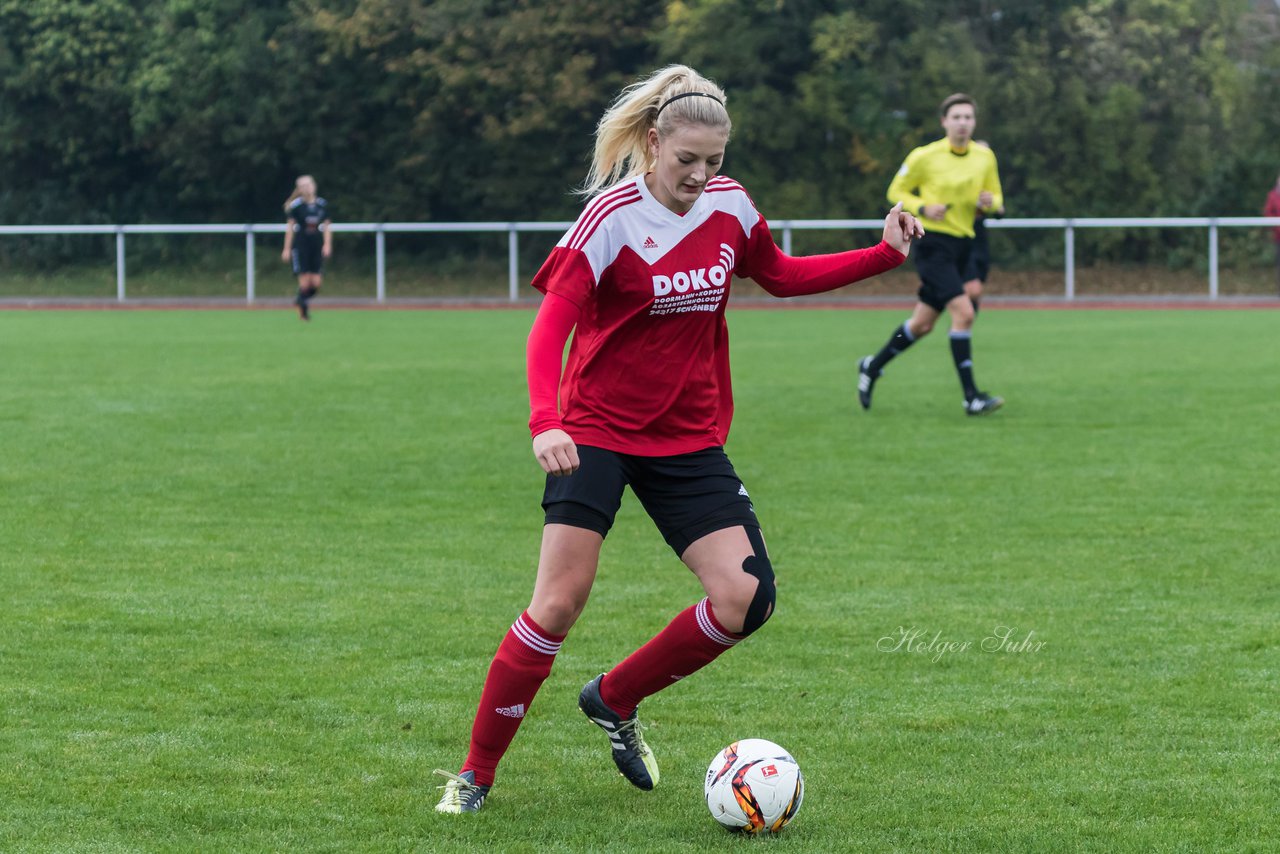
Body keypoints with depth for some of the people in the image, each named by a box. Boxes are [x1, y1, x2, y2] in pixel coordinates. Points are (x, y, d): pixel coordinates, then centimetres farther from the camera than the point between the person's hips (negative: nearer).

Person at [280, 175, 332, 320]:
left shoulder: (322, 205, 7)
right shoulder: (296, 206, -3)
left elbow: (327, 227, 12)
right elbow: (290, 227, 0)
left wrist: (327, 245, 0)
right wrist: (287, 249, -2)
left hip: (317, 247, 3)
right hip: (300, 246, -3)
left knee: (316, 282, -3)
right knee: (305, 280, -10)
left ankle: (301, 300, 25)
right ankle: (304, 309, 7)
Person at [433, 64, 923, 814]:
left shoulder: (729, 205, 1)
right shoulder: (613, 216, -15)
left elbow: (781, 276, 19)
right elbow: (552, 324, -21)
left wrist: (886, 254, 11)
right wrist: (545, 422, -37)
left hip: (689, 439, 5)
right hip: (597, 433, -5)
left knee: (746, 597, -9)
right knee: (560, 603, -12)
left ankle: (615, 700, 14)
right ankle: (476, 774, 2)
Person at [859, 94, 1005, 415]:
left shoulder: (985, 157, 6)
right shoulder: (924, 157, -8)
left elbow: (996, 199, 15)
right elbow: (896, 191, 2)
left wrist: (988, 202, -9)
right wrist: (923, 208, -16)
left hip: (963, 245, 6)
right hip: (933, 243, -6)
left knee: (922, 324, 12)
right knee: (963, 311, -21)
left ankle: (872, 367, 35)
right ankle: (971, 396, -20)